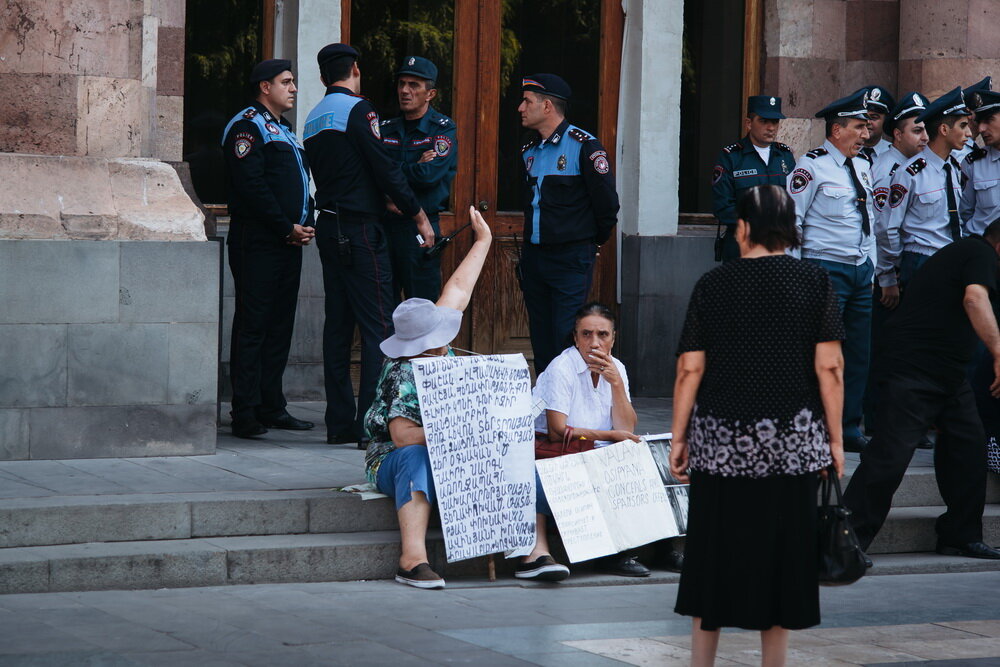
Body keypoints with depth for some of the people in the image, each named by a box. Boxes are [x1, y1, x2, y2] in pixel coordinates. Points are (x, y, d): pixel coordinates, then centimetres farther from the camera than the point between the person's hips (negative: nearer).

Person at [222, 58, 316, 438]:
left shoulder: (283, 131, 23)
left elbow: (300, 182, 24)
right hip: (257, 244, -9)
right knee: (253, 325, -7)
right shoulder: (247, 126, -7)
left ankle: (271, 407, 16)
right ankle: (246, 414, -6)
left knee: (280, 325, 10)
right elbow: (252, 186, -17)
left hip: (289, 242, 9)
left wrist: (305, 224, 6)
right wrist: (287, 228, -15)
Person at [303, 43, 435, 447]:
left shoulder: (314, 119, 14)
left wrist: (382, 201, 26)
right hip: (360, 231, -8)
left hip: (329, 228, 8)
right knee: (378, 324, -7)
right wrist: (418, 215, -5)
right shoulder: (357, 110, -10)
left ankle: (340, 421, 10)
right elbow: (385, 168, -14)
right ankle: (372, 424, -12)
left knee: (338, 323, 9)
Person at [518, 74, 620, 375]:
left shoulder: (584, 146, -10)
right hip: (533, 256, 7)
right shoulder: (529, 151, 12)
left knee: (567, 339, -10)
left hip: (571, 259, -7)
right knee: (541, 338, 9)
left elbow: (607, 202, -8)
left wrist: (594, 240, 4)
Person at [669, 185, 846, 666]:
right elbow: (829, 367, -3)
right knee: (781, 551, 7)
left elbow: (689, 370, 0)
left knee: (714, 552, 10)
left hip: (719, 441, 1)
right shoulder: (814, 283, 1)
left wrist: (679, 438, 6)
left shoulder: (712, 285, 2)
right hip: (792, 441, -1)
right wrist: (834, 439, 3)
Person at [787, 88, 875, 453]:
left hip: (861, 271, 7)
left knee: (860, 354, 7)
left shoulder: (863, 166, 15)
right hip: (826, 269, -7)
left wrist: (872, 271, 18)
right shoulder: (812, 166, -8)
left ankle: (849, 429, 15)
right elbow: (790, 221, -9)